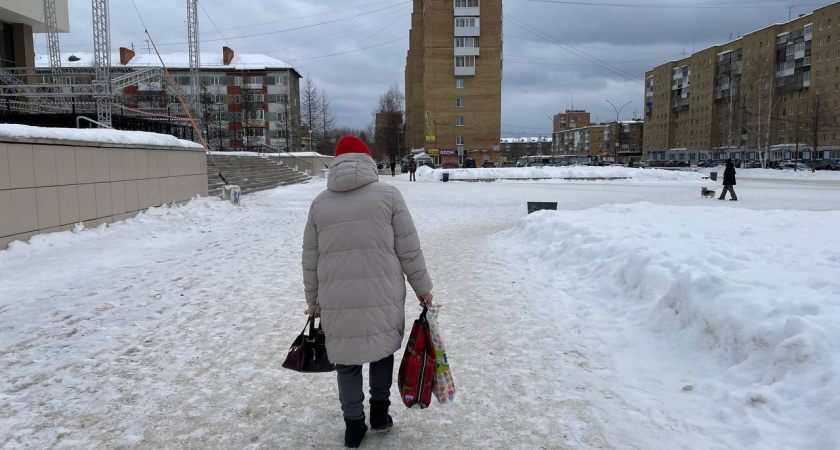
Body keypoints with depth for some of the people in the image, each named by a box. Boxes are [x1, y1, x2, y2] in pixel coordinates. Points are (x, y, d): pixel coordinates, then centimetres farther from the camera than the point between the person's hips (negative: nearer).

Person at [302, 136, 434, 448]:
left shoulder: (319, 203, 5)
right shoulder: (388, 195, -3)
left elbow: (310, 260, 10)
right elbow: (409, 250, -2)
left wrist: (313, 300, 22)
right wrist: (422, 288, 10)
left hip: (337, 301, 1)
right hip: (383, 296, -1)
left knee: (348, 360, 15)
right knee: (382, 349, 21)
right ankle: (379, 413, 29)